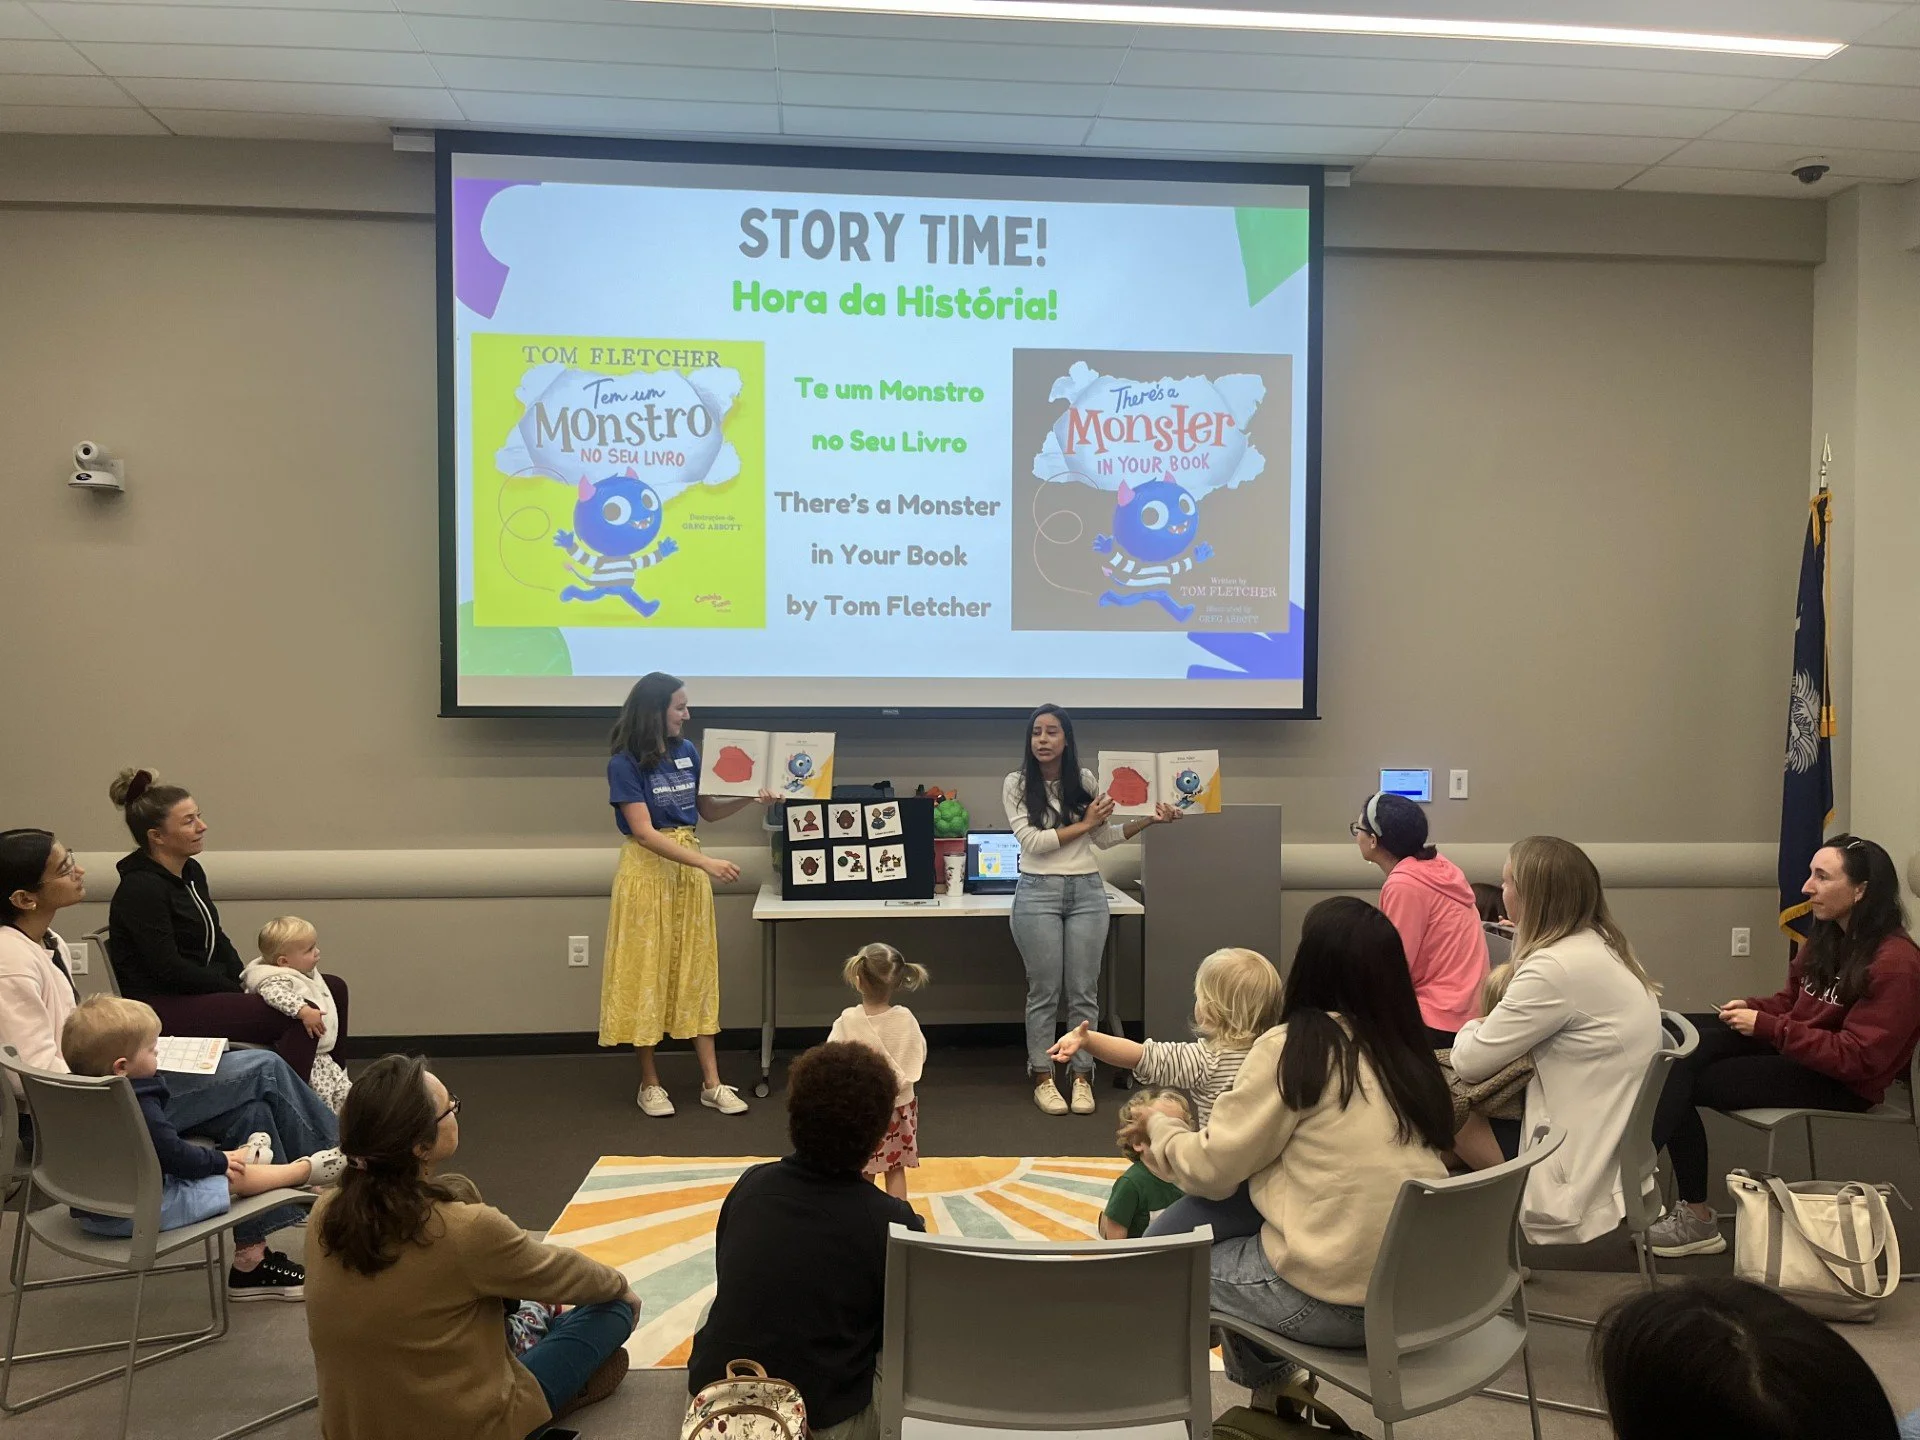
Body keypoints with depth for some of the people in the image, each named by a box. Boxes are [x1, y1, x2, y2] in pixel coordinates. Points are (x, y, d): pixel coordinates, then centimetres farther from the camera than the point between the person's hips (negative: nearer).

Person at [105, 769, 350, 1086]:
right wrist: (241, 993, -14)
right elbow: (170, 969, -20)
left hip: (205, 988, 9)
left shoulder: (191, 871, 10)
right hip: (165, 1008, -9)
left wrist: (247, 985, 1)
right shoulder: (141, 889, -17)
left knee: (333, 989, 1)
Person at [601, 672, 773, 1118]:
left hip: (689, 869, 5)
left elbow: (707, 811, 14)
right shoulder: (625, 764, -12)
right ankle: (650, 1082, 17)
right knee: (646, 972, 3)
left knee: (696, 972, 7)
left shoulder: (688, 752, 5)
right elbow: (644, 833, -18)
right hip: (647, 871, -5)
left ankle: (711, 1083, 11)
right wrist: (708, 863, -25)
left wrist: (750, 799, -4)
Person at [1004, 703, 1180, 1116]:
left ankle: (1082, 1078, 17)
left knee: (1084, 992, 6)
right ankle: (1042, 1078, 15)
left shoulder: (1085, 781, 5)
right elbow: (1032, 841, -11)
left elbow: (1104, 838, 12)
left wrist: (1149, 820, 3)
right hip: (1039, 894, -2)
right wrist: (1084, 823, -9)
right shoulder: (1016, 784, -3)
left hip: (1087, 892, 3)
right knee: (1044, 992, 4)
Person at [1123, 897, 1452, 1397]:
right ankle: (1276, 1391, 26)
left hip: (1335, 1302, -7)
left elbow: (1211, 1168, -6)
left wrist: (1159, 1125, 14)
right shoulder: (1407, 1049, 6)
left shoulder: (1294, 1045, -13)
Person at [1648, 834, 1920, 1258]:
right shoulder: (1826, 936, 6)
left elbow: (1857, 1058, -24)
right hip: (1797, 1047, 8)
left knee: (1685, 1079, -20)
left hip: (1843, 1083, -8)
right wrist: (1752, 1006, -4)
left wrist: (1766, 1026, -25)